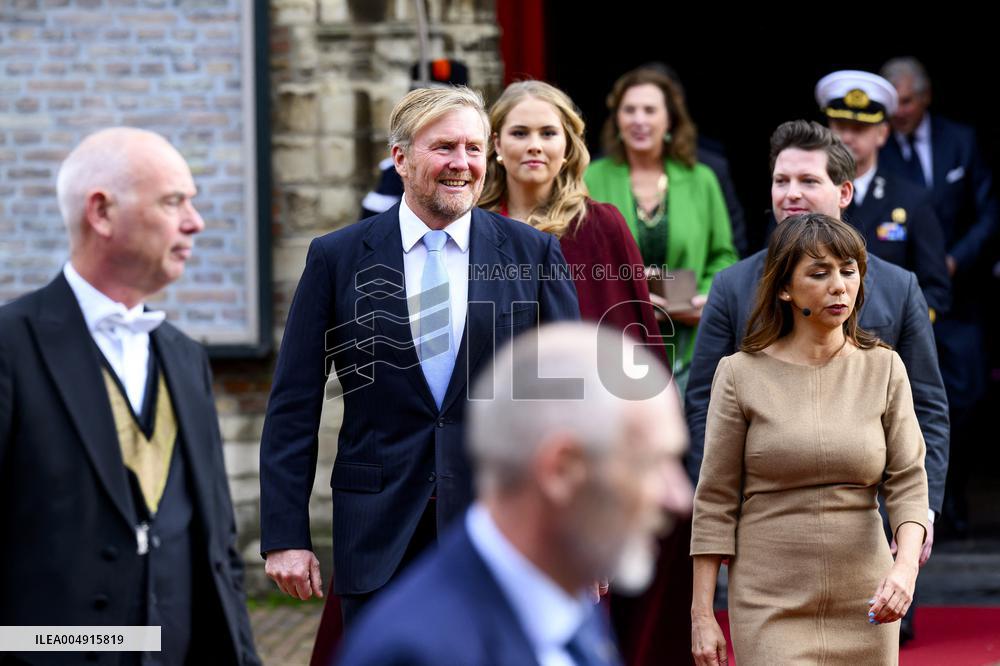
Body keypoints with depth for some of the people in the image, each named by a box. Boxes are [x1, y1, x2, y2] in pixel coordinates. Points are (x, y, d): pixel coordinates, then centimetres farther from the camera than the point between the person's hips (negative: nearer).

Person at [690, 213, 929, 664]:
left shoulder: (884, 368, 4)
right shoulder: (740, 374, -2)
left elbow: (908, 481, 1)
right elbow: (715, 501, 0)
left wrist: (906, 564, -18)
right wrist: (702, 614, -3)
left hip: (863, 603, 2)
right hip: (770, 605, -2)